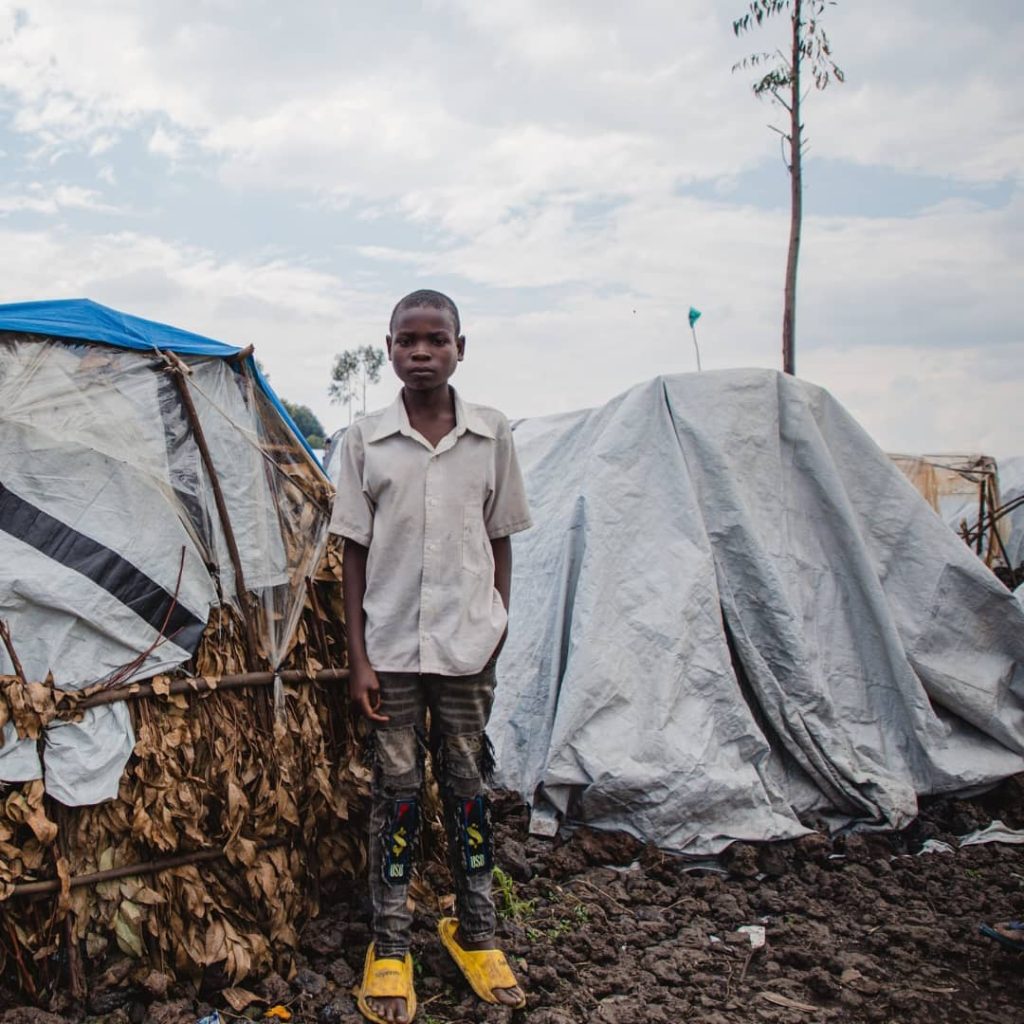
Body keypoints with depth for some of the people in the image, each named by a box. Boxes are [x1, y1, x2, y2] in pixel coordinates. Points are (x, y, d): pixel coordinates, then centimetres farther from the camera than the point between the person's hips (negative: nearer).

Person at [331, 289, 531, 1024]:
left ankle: (476, 932, 29)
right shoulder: (365, 440, -3)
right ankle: (390, 948, 21)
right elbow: (354, 553, 0)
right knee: (397, 791, 8)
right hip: (391, 650, 0)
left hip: (469, 648, 1)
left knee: (469, 787, 11)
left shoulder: (492, 435, -1)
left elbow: (501, 544, 6)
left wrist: (497, 632, 3)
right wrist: (358, 658, -4)